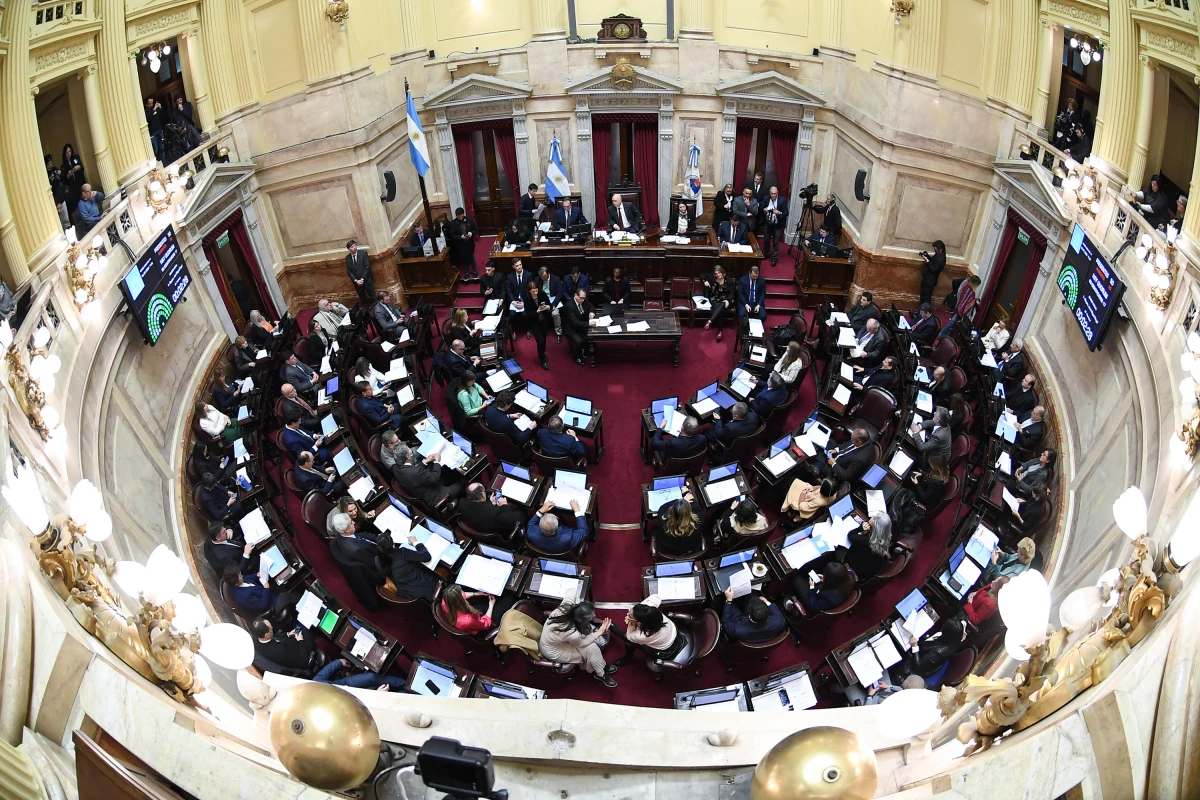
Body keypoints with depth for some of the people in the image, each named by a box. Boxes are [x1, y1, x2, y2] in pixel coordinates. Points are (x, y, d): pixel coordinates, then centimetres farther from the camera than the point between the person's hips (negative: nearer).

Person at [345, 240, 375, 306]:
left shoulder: (363, 253, -7)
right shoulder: (347, 258, 2)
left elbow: (367, 267, -10)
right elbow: (348, 271, 2)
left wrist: (362, 279, -15)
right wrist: (356, 280, -11)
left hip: (366, 280, -3)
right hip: (356, 282, 3)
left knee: (373, 298, 4)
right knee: (363, 299, 12)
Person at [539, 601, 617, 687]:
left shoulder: (567, 607, -27)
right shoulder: (573, 634, -39)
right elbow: (582, 643, -17)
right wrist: (600, 632, -10)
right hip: (552, 652, -7)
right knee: (592, 648, -11)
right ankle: (601, 675, 15)